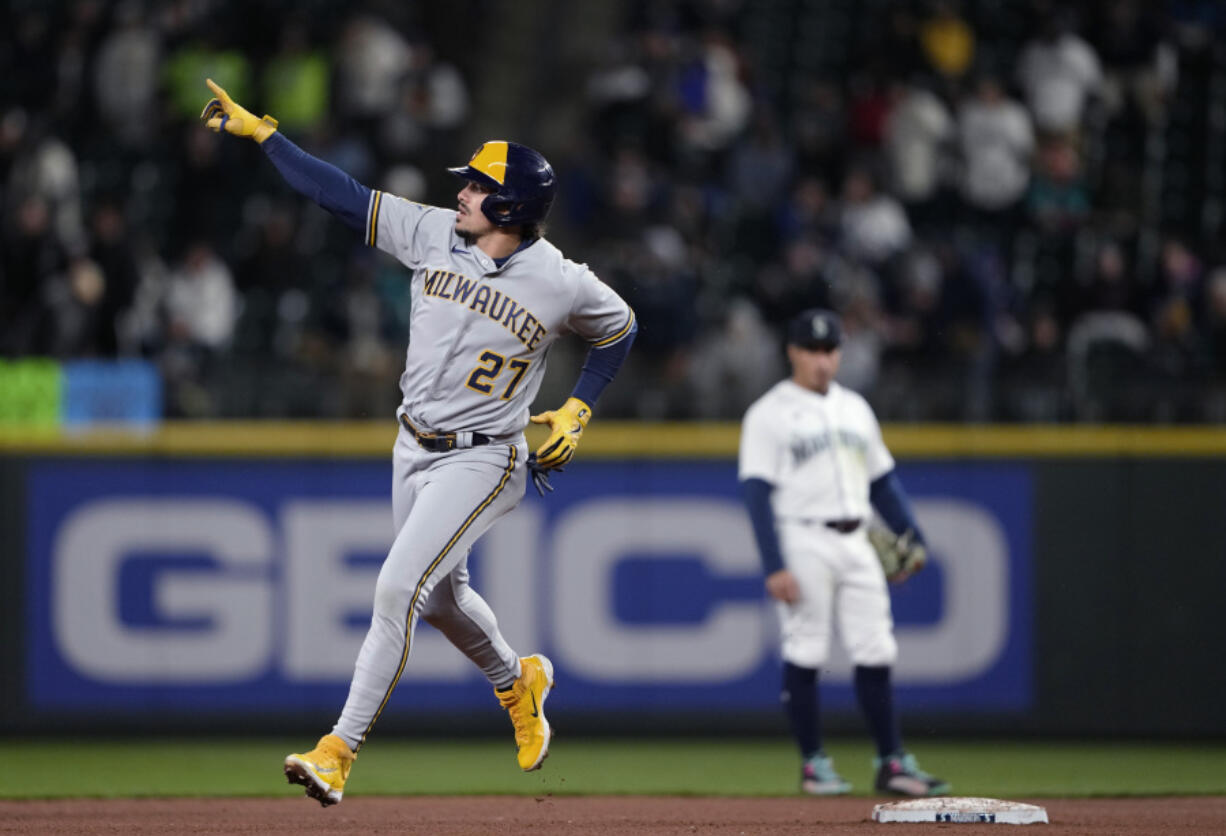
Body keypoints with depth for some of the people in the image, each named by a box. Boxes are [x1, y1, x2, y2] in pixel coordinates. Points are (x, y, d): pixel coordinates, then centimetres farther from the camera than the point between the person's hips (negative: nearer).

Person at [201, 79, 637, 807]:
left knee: (399, 588, -17)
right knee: (441, 594, 21)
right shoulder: (433, 235, -6)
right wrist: (260, 132, -9)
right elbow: (341, 194, -5)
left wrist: (578, 409, -3)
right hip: (414, 448, 6)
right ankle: (518, 682, 51)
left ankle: (340, 751, -15)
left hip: (482, 460, -6)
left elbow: (621, 329, 4)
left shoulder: (563, 284, -16)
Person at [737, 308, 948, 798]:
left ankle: (892, 763, 4)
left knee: (875, 652, 1)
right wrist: (775, 567, -17)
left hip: (855, 544, 5)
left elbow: (883, 480, 20)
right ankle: (813, 763, 4)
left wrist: (910, 538, 9)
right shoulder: (769, 414, -2)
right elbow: (758, 493, -9)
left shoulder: (855, 408, 17)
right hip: (803, 543, -5)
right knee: (805, 654, -4)